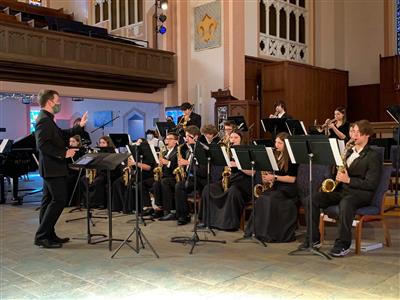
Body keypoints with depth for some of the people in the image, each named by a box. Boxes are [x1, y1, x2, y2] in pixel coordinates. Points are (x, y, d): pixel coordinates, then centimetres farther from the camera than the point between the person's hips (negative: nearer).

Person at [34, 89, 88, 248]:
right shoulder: (44, 120, -16)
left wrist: (79, 127, 14)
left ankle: (48, 235, 21)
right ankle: (42, 236, -4)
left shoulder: (47, 119, 15)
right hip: (52, 168, -11)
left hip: (51, 168, 11)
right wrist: (63, 153, -24)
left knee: (49, 200, 13)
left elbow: (62, 135, 21)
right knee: (59, 200, -9)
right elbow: (43, 144, -25)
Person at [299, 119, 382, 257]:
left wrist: (348, 180, -21)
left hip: (360, 193, -7)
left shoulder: (373, 156, -2)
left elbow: (371, 184, -11)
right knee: (314, 198, -16)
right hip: (341, 189, 7)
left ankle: (343, 245, -29)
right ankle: (313, 239, -9)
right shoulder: (349, 151, 20)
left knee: (345, 203, -40)